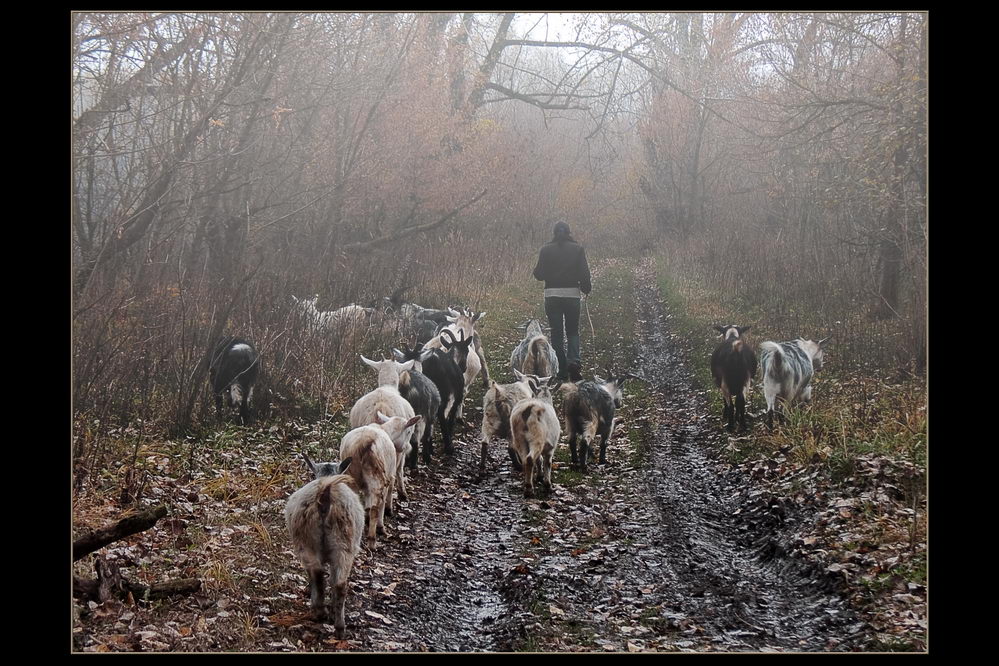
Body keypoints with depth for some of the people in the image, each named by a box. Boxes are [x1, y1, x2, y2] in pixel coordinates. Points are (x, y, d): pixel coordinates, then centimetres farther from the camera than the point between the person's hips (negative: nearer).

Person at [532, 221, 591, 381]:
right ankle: (574, 360, -15)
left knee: (557, 333, 5)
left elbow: (539, 274, -1)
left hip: (552, 295, 0)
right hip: (572, 294, 0)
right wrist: (586, 289, 10)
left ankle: (562, 371, 2)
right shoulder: (577, 249, 1)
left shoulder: (546, 250, 1)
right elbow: (584, 273, -3)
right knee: (573, 331, 11)